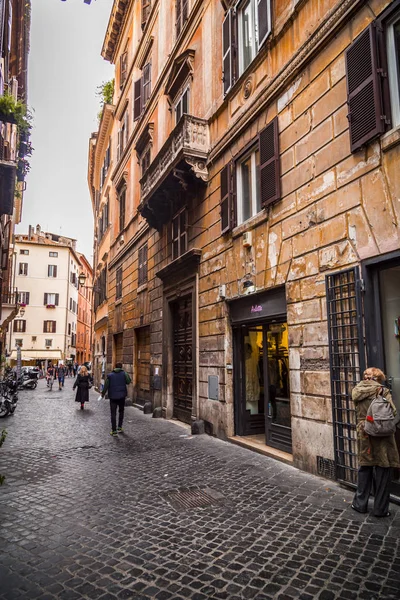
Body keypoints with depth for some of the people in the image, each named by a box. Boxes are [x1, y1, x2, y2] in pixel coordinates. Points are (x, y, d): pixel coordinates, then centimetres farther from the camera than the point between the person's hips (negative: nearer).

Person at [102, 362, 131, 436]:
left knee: (113, 413, 3)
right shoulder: (124, 374, -4)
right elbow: (128, 381, -7)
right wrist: (127, 375, 8)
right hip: (122, 396, 0)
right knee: (121, 411, 18)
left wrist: (103, 393, 14)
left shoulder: (110, 375, 0)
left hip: (113, 396, 0)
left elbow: (106, 386, 0)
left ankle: (114, 430, 2)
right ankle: (119, 427, 20)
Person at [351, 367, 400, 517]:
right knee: (383, 471, 9)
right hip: (382, 437, -3)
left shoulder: (357, 390, 0)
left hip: (364, 435, 3)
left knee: (364, 468, 16)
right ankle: (380, 509, 17)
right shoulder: (383, 392, -10)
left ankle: (360, 504, 24)